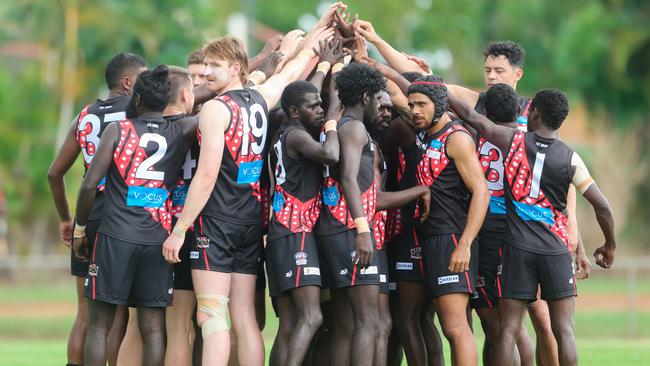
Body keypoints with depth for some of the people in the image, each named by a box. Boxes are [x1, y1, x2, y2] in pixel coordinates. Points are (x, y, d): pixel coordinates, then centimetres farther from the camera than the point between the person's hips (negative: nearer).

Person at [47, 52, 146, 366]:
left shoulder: (85, 116, 12)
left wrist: (65, 218, 25)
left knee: (85, 314, 10)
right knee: (119, 314, -1)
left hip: (89, 222, 5)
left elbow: (54, 173, 15)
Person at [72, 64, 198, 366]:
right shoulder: (180, 134, 4)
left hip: (115, 237, -2)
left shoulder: (118, 130, -1)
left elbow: (89, 184, -5)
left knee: (99, 324, 3)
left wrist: (80, 229, 5)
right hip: (158, 239, 2)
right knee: (153, 328, 3)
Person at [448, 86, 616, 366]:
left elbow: (469, 115, 6)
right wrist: (610, 246, 12)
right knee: (564, 330, 1)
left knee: (509, 329, 2)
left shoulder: (512, 141, -3)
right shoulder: (570, 159, -2)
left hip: (518, 248, 0)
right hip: (556, 250, 0)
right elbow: (601, 206, -3)